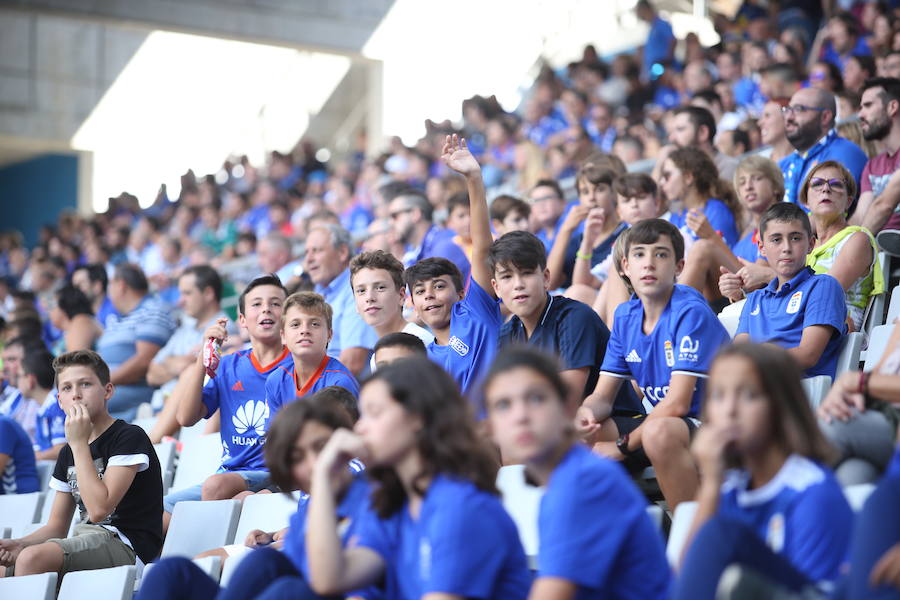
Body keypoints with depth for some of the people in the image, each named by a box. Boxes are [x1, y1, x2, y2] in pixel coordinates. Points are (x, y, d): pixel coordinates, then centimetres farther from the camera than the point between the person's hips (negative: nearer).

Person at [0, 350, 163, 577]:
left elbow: (99, 509, -19)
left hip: (128, 546, -8)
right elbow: (57, 526, 17)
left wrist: (79, 443, -14)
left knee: (34, 557, -31)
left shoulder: (129, 437, -7)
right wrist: (20, 544, -5)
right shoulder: (68, 453, 17)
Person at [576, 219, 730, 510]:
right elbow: (602, 396, 6)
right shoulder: (625, 316, 6)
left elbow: (677, 403, -20)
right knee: (578, 432, -6)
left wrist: (622, 445, -16)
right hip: (655, 419, 8)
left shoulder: (691, 313, -16)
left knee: (659, 431, -38)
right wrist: (585, 413, -19)